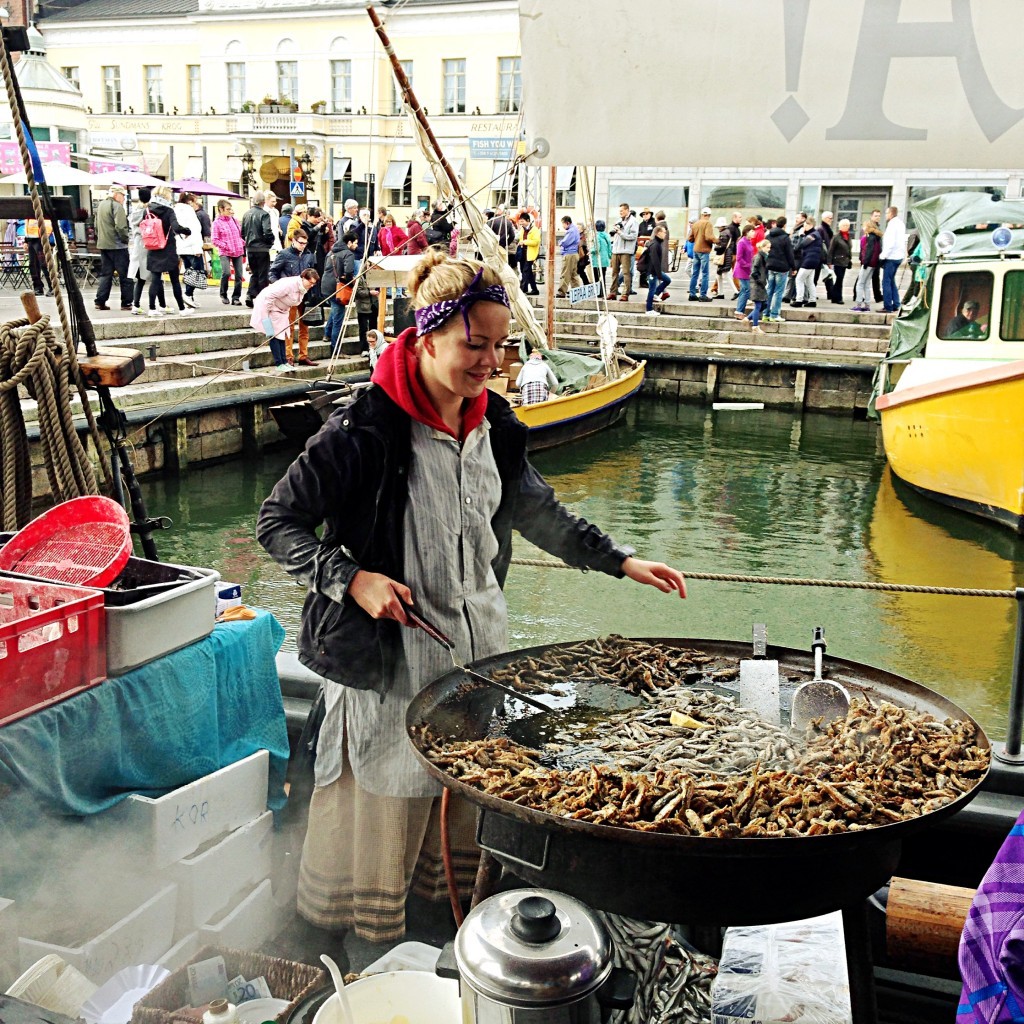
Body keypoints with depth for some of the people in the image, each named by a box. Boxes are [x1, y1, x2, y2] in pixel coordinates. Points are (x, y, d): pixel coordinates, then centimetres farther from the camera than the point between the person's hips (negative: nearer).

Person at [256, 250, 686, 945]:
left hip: (477, 643, 6)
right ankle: (363, 938, 31)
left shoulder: (494, 427, 2)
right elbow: (279, 521, -11)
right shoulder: (368, 430, -19)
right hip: (388, 651, -6)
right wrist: (351, 579, -22)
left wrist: (620, 561, 12)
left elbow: (537, 511, 15)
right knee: (387, 802, 8)